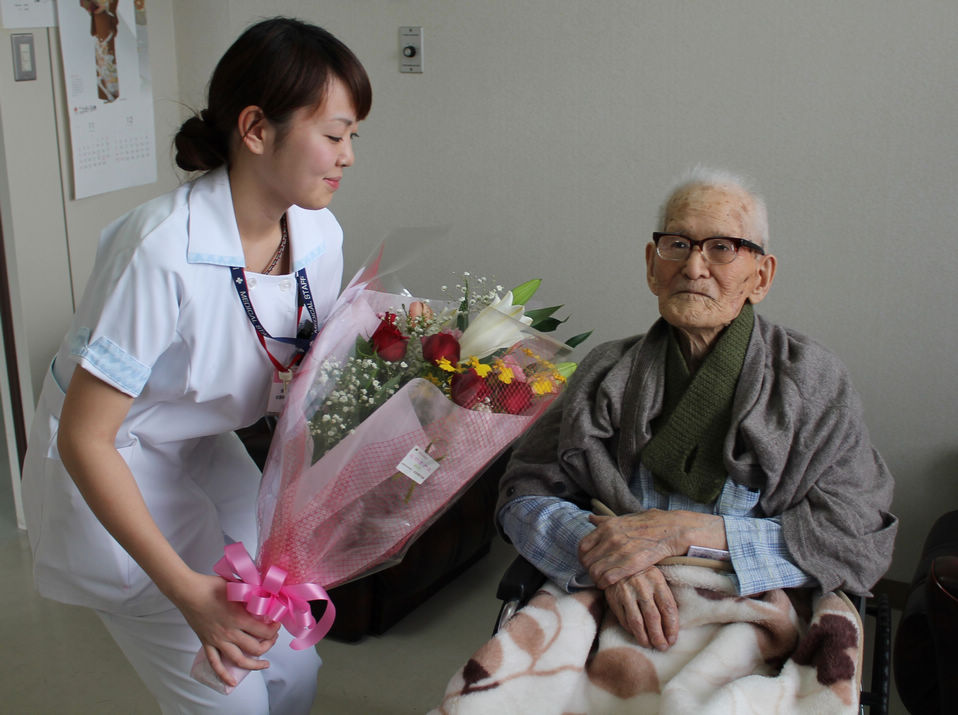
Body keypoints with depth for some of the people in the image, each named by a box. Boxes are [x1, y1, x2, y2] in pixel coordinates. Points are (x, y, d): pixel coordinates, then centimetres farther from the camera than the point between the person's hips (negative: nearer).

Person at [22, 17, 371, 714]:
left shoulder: (319, 236, -10)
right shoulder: (164, 249, -31)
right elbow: (84, 438, -27)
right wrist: (186, 590, -30)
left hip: (207, 453, 7)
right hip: (109, 472, -6)